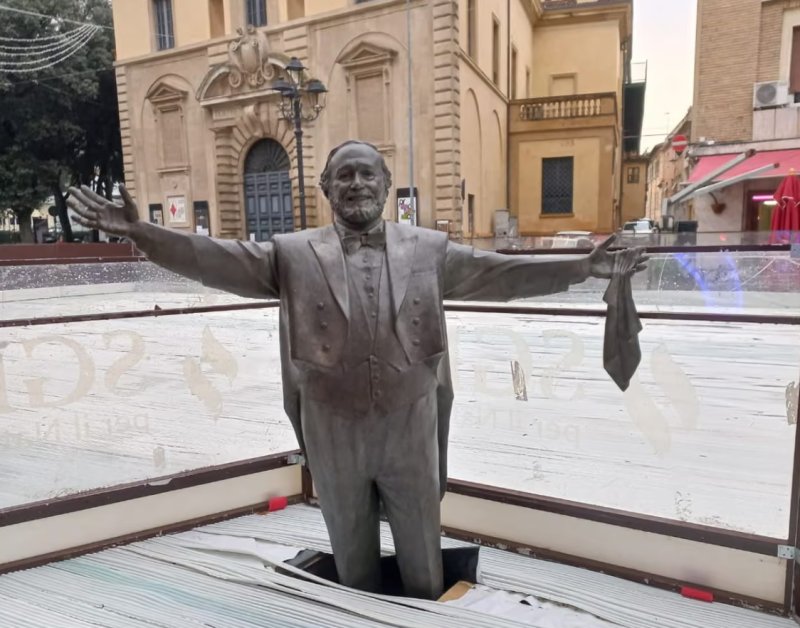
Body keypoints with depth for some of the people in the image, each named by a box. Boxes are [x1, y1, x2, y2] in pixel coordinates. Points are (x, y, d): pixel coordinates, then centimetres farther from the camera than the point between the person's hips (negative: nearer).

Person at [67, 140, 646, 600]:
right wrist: (141, 232, -18)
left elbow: (498, 273, -3)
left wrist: (583, 267, -10)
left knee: (422, 555, 19)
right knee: (353, 556, 23)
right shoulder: (293, 254, -2)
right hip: (333, 435, 1)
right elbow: (219, 260, -7)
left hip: (411, 430, 0)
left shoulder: (429, 249, 0)